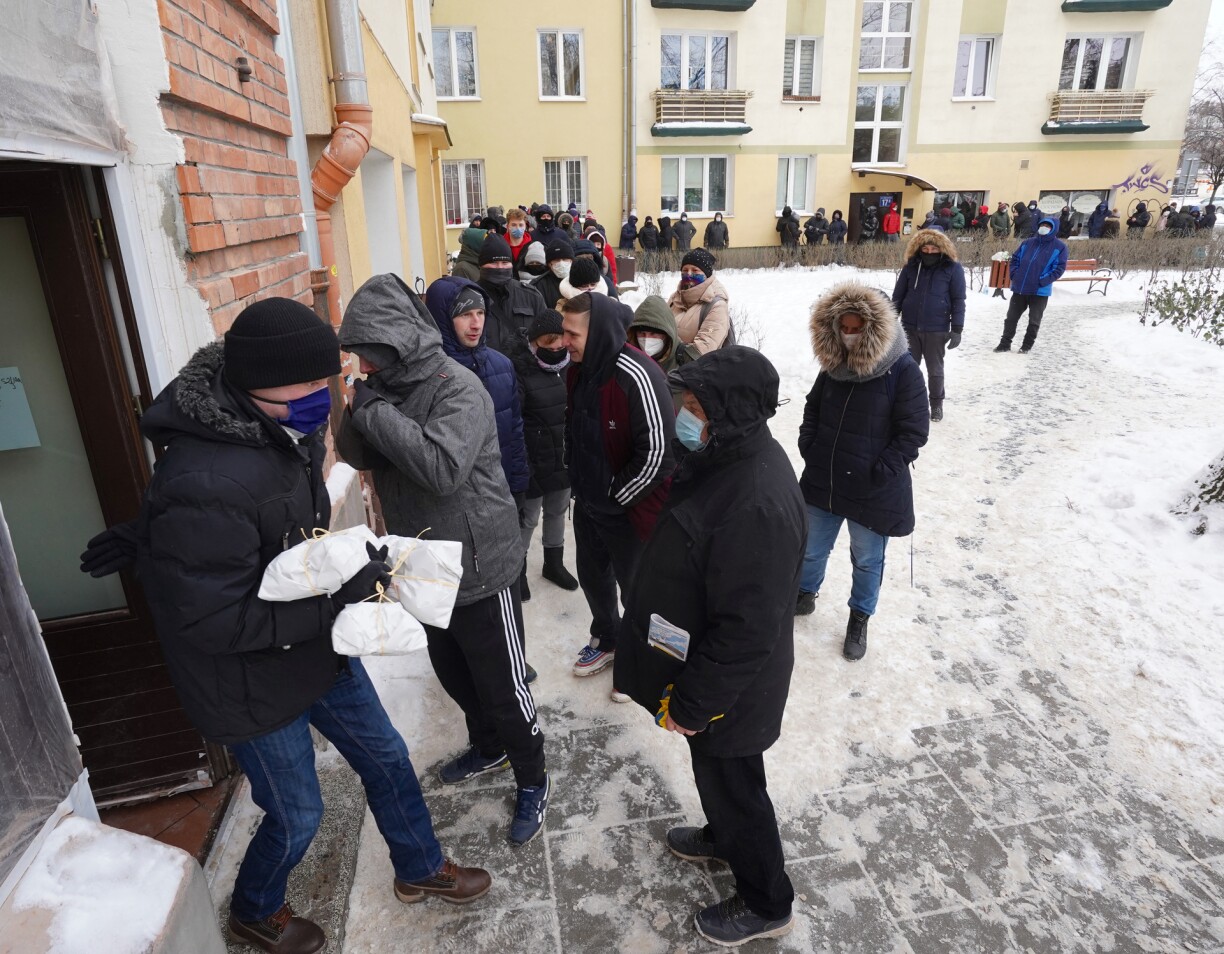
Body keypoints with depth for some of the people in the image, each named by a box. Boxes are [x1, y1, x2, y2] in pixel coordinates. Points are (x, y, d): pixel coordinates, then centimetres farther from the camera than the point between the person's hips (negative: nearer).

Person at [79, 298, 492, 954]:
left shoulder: (286, 430, -8)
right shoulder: (208, 484, -34)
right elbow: (212, 622, -29)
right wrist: (337, 598, -28)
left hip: (317, 645, 7)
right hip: (254, 681, -7)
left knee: (386, 758, 20)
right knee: (297, 816, 15)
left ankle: (420, 869, 48)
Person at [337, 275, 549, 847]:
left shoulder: (457, 387, -22)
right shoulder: (388, 385, 3)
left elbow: (443, 467, -35)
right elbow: (358, 456, 3)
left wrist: (374, 410, -28)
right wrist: (357, 408, -17)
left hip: (479, 567, -8)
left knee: (503, 684, 7)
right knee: (451, 671, 25)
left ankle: (531, 782, 30)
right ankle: (488, 747, 50)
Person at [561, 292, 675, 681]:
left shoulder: (637, 377, -28)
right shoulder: (577, 369, -3)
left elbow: (656, 451, -25)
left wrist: (616, 496, -14)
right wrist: (579, 483, 9)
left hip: (630, 509, -7)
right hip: (587, 503, 8)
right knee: (593, 577, 24)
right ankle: (606, 639, 49)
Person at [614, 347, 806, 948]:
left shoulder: (758, 504, -36)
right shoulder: (730, 456, -5)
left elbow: (746, 630, -31)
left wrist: (692, 702, -19)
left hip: (729, 686, -9)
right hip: (705, 663, 9)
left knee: (733, 784, 16)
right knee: (715, 772, 31)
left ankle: (764, 905, 42)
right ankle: (722, 838, 59)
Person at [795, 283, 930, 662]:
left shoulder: (902, 370, -15)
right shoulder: (832, 364, 1)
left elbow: (914, 430, -13)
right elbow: (813, 408, 15)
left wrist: (882, 471, -16)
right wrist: (808, 448, 3)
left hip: (873, 490, -4)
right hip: (823, 482, 5)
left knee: (867, 560, 14)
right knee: (811, 549, 19)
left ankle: (860, 618, 36)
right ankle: (805, 595, 46)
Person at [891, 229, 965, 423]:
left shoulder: (952, 268, -5)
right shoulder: (910, 267, 1)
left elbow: (958, 301, -3)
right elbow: (898, 296, 7)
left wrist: (956, 329, -8)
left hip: (936, 330, -2)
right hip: (910, 328, 2)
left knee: (935, 369, 9)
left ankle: (936, 404, 25)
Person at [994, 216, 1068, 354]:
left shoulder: (1059, 246, -2)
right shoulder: (1027, 243, 8)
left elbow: (1060, 268, -7)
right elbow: (1015, 259, 15)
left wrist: (1043, 281, -17)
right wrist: (1014, 275, 0)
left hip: (1040, 291, -3)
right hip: (1019, 288, 3)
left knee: (1034, 321, 6)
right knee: (1011, 317, 8)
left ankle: (1027, 346, 18)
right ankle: (1005, 343, 18)